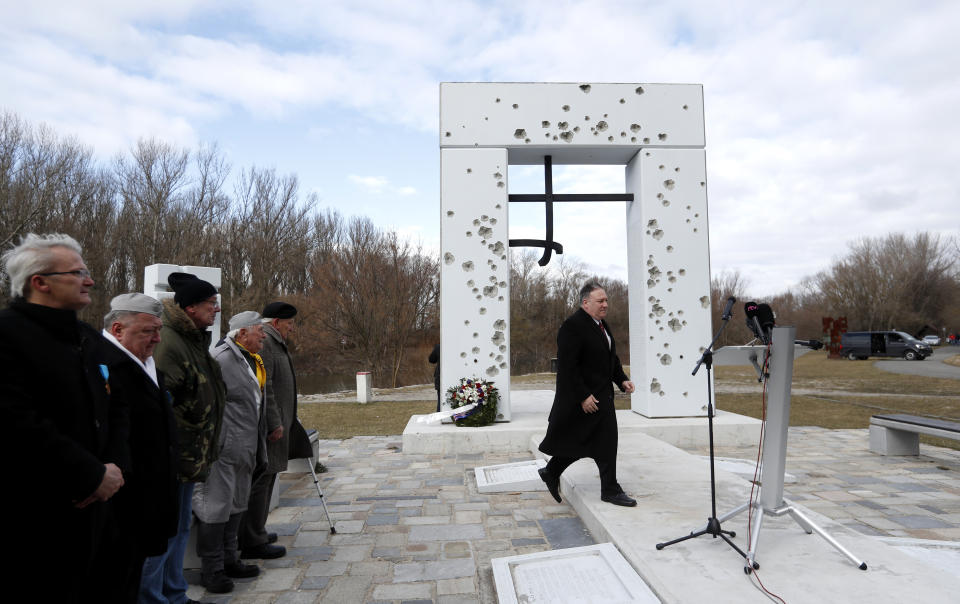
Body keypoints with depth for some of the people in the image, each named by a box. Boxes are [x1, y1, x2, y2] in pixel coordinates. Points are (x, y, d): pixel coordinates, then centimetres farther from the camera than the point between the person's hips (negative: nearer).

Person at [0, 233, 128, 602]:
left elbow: (117, 409, 13)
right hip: (35, 517, -7)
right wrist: (94, 476, -17)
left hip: (93, 508, 8)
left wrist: (115, 466, -4)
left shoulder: (91, 339, 12)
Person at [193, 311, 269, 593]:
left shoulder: (252, 361, 15)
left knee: (236, 505, 18)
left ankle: (229, 560, 32)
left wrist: (258, 449, 21)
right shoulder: (222, 360, -16)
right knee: (216, 506, 0)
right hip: (224, 449, -10)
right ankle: (211, 570, 12)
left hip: (244, 450, 10)